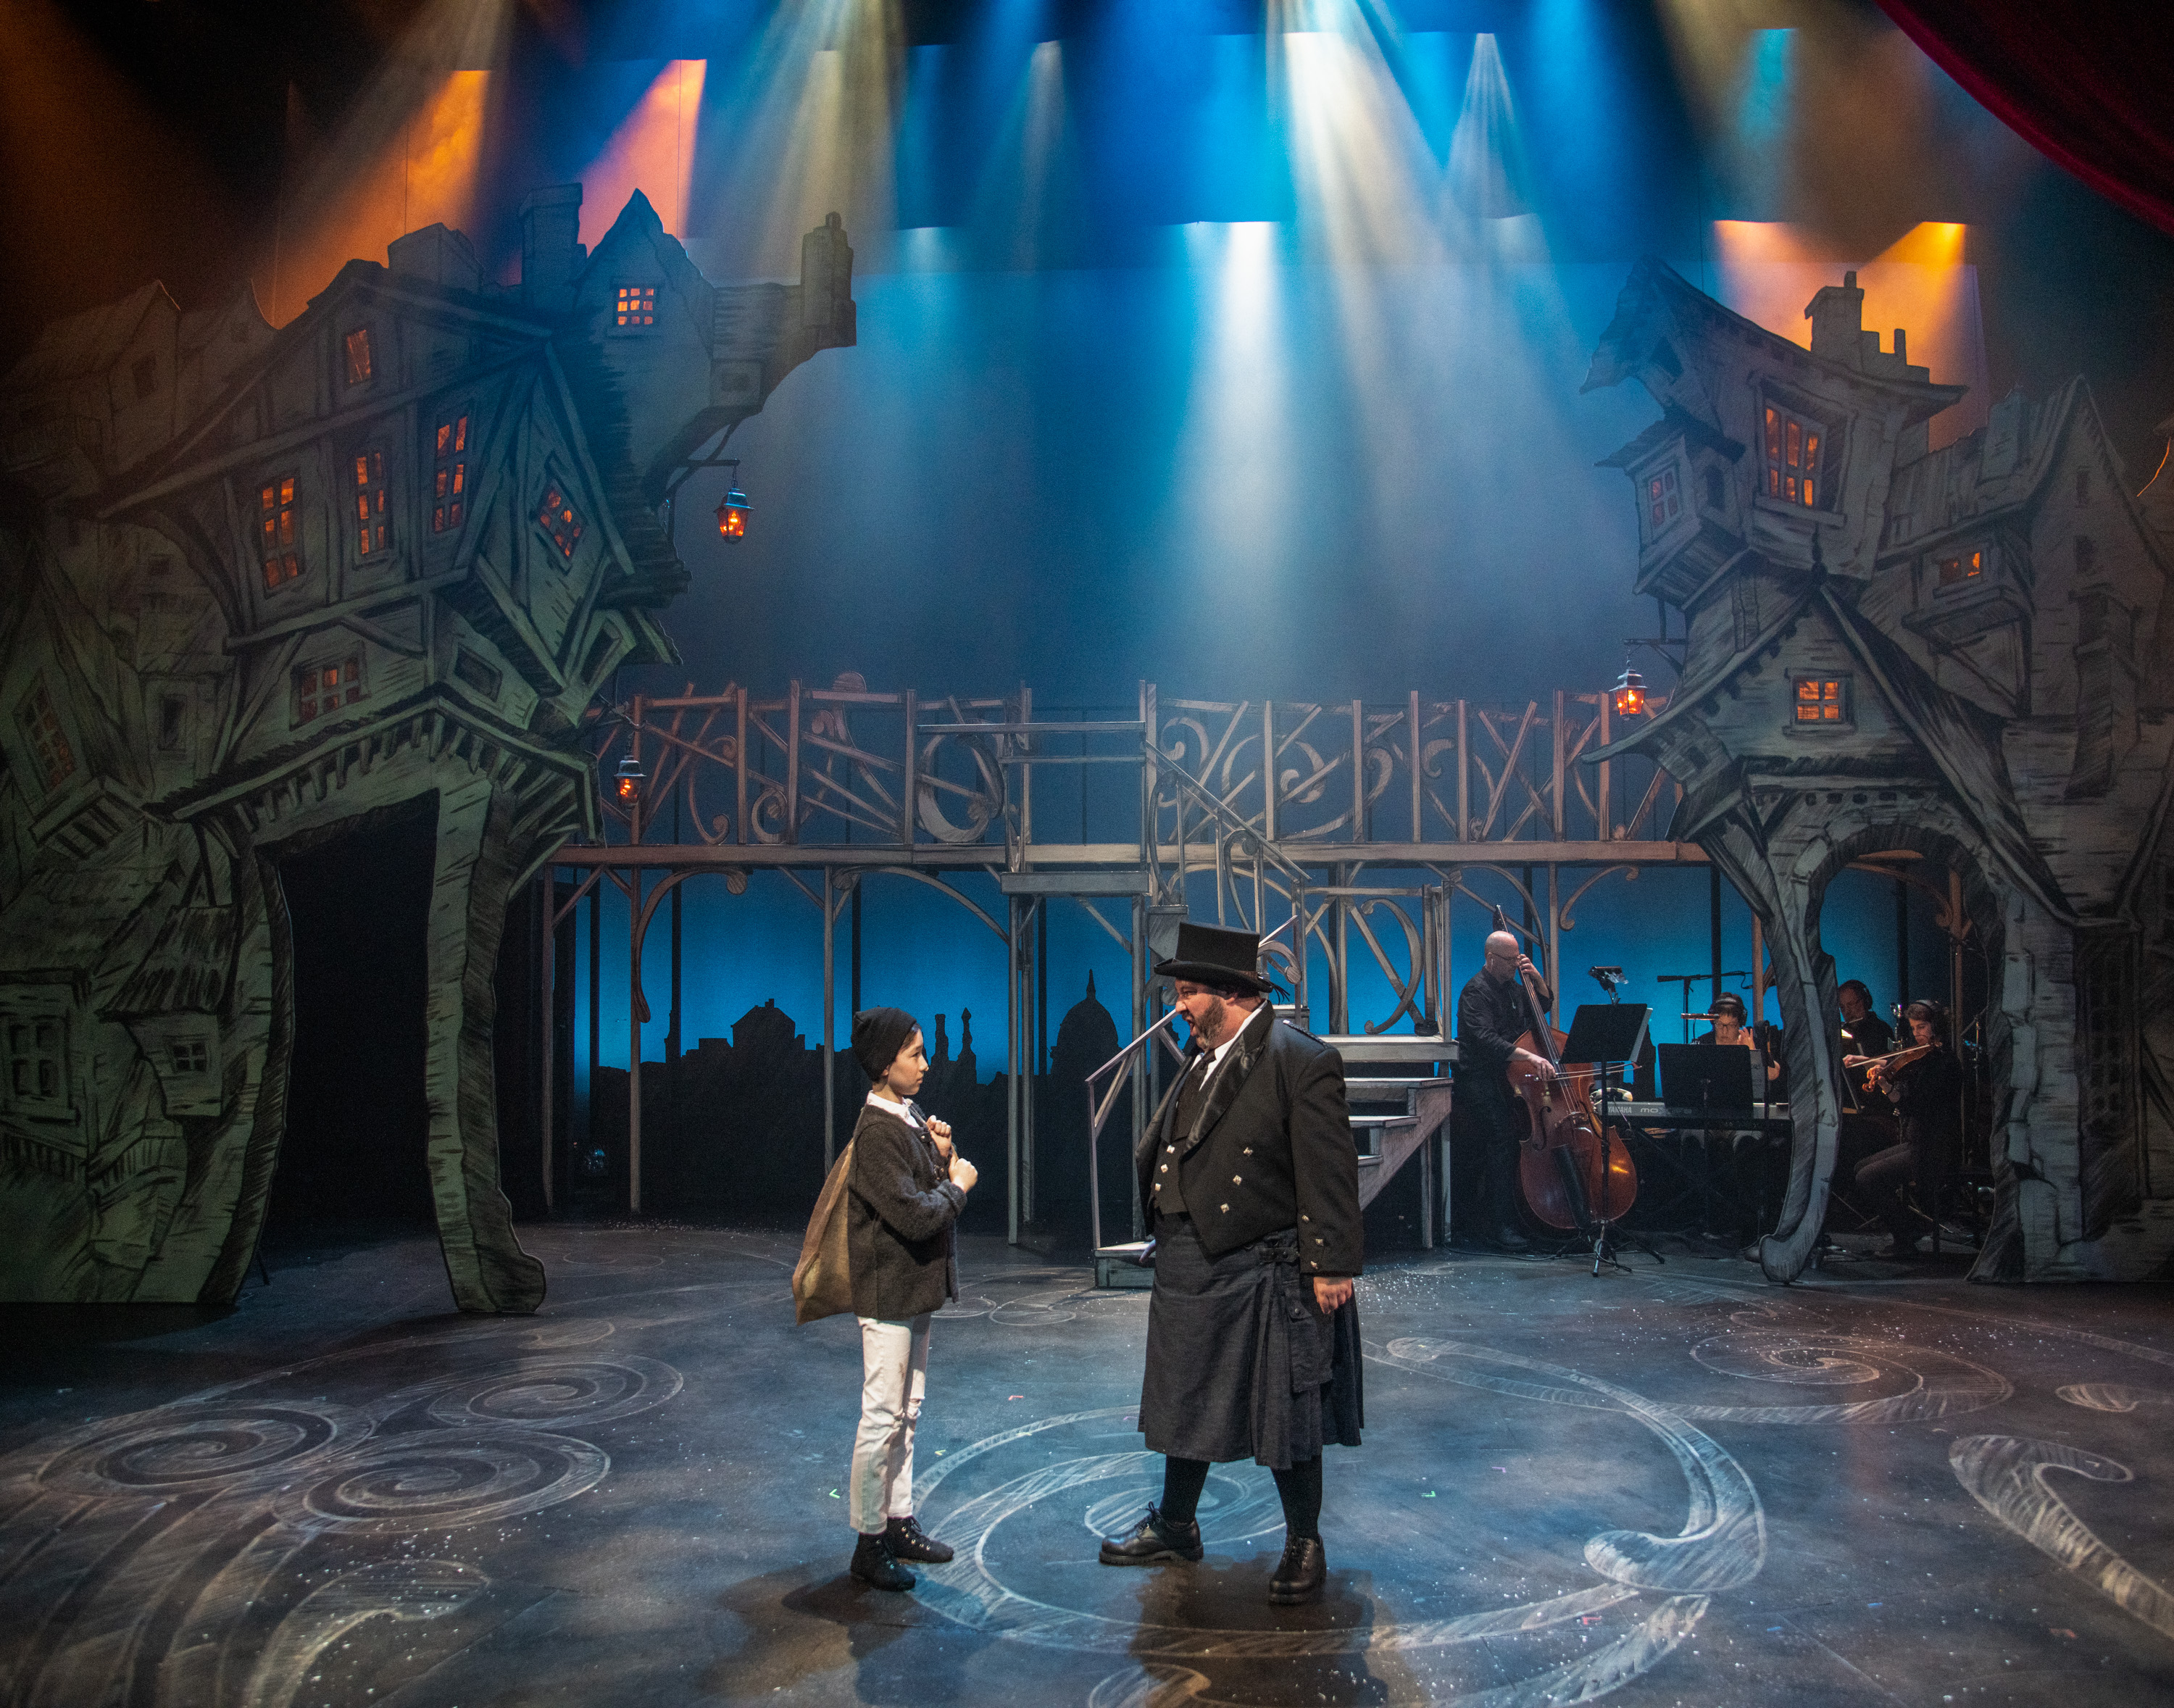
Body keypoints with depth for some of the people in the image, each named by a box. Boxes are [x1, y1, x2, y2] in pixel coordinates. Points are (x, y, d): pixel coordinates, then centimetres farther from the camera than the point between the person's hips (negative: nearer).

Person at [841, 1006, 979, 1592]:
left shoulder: (912, 1117, 9)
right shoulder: (877, 1131, -21)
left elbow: (933, 1196, 12)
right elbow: (915, 1216, -26)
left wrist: (944, 1159, -6)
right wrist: (957, 1184, -11)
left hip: (916, 1286, 10)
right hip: (888, 1291, -10)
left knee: (906, 1411, 17)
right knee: (882, 1417, -2)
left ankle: (900, 1521, 28)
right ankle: (869, 1541, 8)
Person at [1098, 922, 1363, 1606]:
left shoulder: (1301, 1062, -17)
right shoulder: (1200, 1056, 8)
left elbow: (1329, 1174, -18)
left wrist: (1330, 1266, -19)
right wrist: (1165, 1232, 12)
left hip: (1262, 1271, -8)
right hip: (1189, 1266, 8)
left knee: (1283, 1413, 6)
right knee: (1183, 1403, 20)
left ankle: (1304, 1545, 25)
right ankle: (1175, 1528, 37)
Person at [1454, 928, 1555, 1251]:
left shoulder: (1510, 987, 17)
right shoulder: (1477, 991, -10)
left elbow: (1544, 1003, 31)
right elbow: (1487, 1040, -23)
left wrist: (1536, 977, 12)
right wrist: (1529, 1056, -31)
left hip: (1507, 1078, 9)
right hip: (1480, 1080, -8)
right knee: (1502, 1139, -21)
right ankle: (1501, 1226, -22)